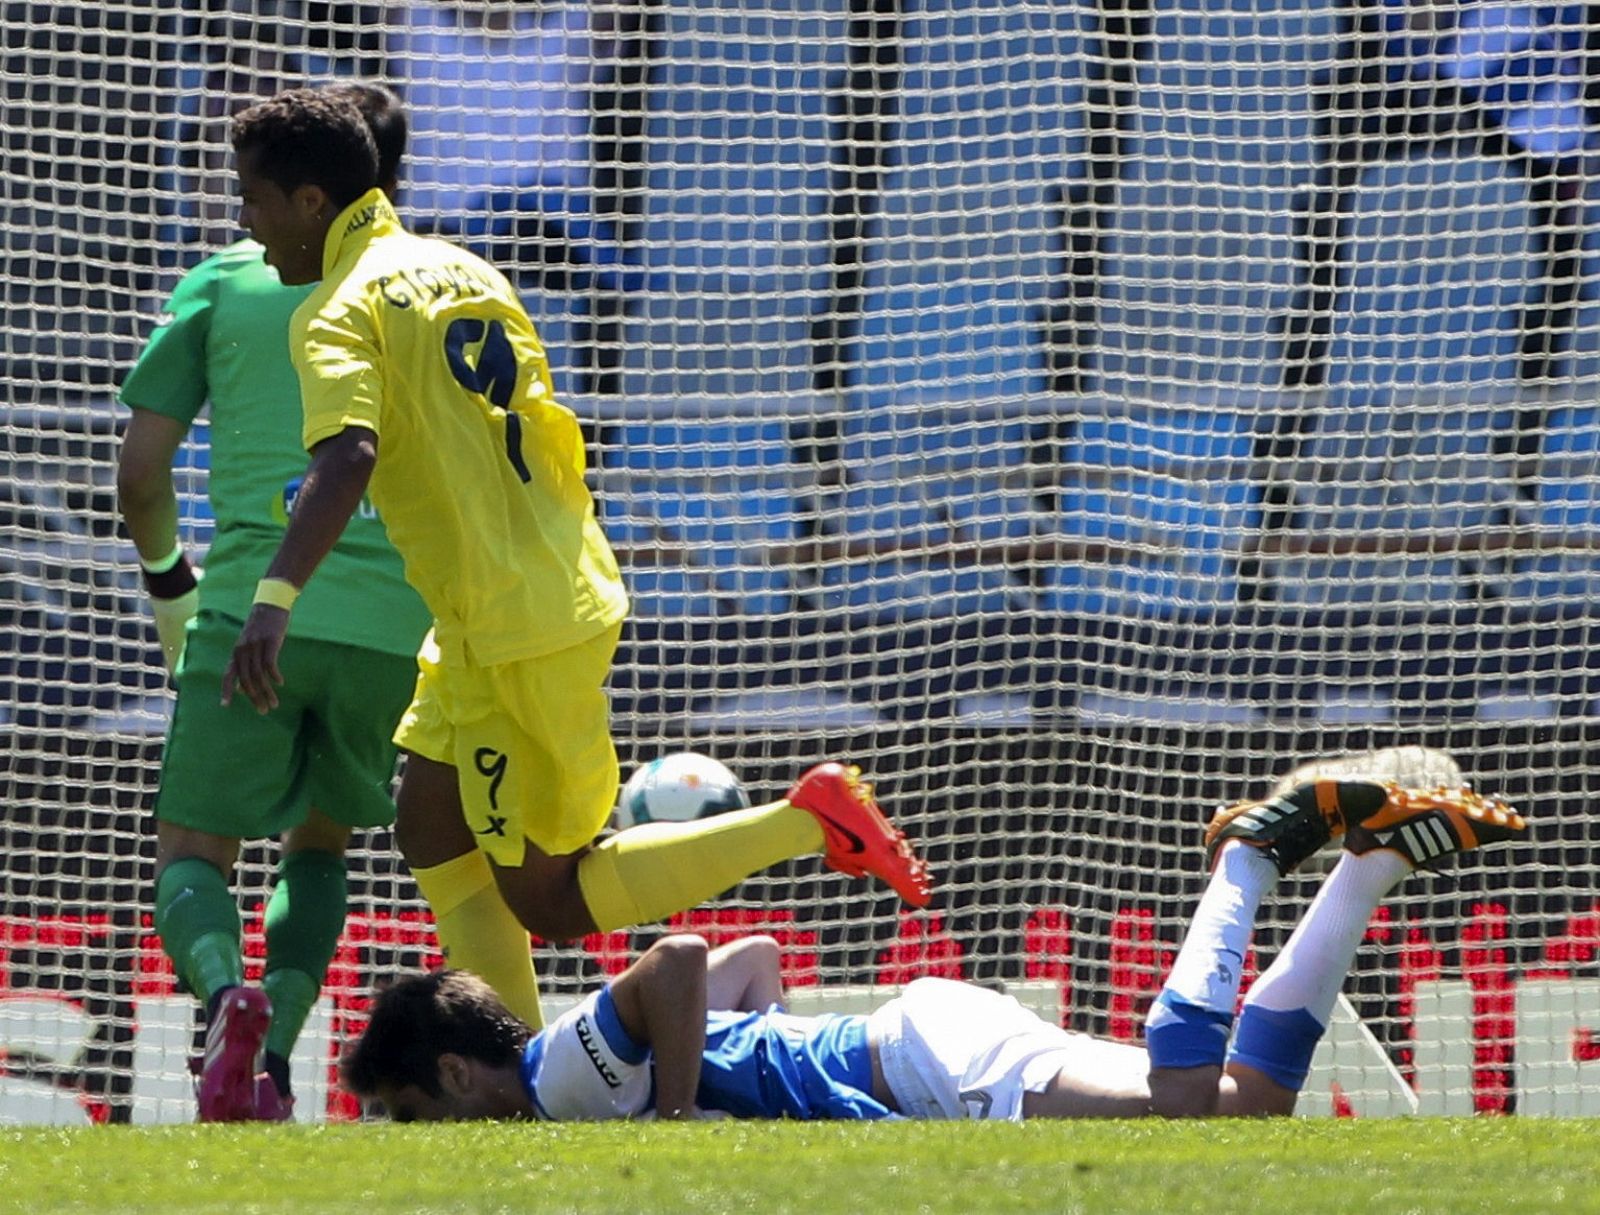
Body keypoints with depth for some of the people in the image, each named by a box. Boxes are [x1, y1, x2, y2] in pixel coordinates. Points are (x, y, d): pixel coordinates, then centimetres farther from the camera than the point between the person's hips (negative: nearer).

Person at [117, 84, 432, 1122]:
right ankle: (272, 1062, -1)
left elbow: (141, 472, 8)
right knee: (318, 844, 22)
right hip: (390, 623, 2)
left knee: (193, 854, 7)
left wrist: (168, 582, 26)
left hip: (251, 609, -2)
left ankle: (227, 995, -27)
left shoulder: (224, 282, 10)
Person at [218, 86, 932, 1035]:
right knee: (432, 829, 18)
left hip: (518, 635, -9)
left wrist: (277, 597, -42)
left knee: (544, 902, 1)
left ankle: (810, 820, -2)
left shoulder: (342, 312, -14)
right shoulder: (460, 270, 12)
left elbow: (348, 457, -32)